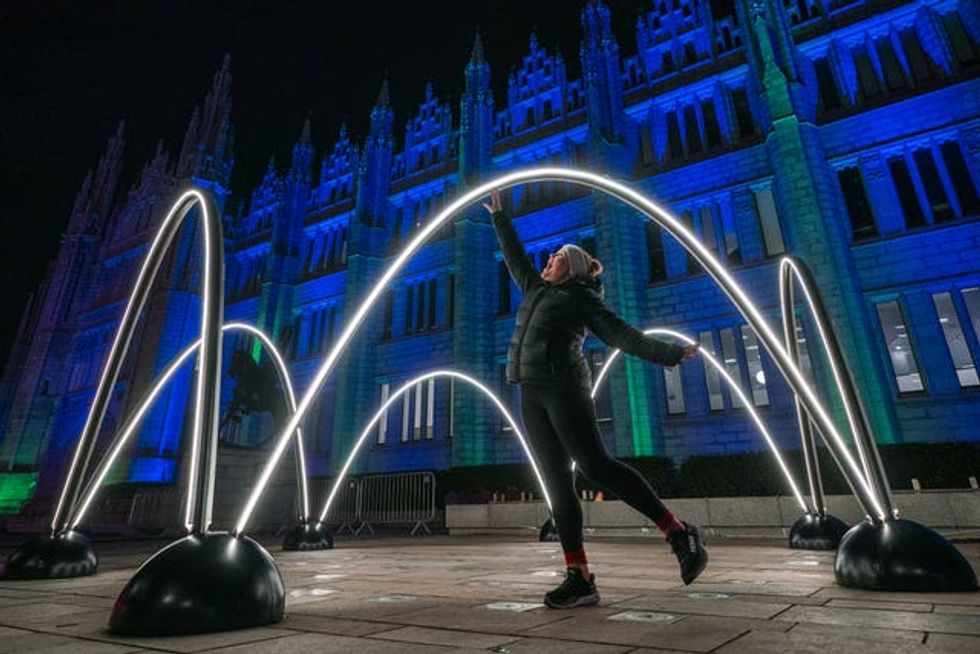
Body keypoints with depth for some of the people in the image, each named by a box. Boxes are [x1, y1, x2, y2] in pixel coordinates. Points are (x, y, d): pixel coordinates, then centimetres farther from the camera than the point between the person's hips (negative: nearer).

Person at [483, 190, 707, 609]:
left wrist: (670, 354, -10)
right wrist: (499, 216, 44)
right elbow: (514, 255, 36)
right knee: (557, 483, -1)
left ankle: (680, 533, -1)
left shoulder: (581, 298, 3)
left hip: (563, 388, -7)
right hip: (532, 395, 7)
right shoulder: (536, 290, 23)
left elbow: (621, 335, -2)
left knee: (597, 467, -13)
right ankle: (579, 578, 0)